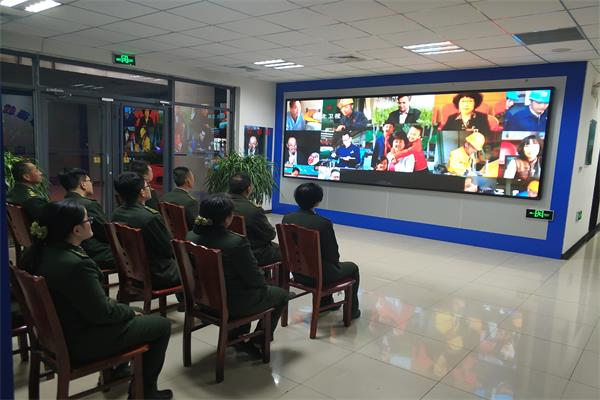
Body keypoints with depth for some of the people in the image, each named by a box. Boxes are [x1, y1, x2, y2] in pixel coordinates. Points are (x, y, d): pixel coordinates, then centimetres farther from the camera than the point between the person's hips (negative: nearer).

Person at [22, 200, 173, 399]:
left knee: (125, 311, 29)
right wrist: (130, 311, -6)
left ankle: (117, 369, 41)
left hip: (56, 330, 10)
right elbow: (102, 313, -24)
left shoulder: (40, 251, -4)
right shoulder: (76, 264, -33)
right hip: (78, 343, -9)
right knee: (161, 325, 2)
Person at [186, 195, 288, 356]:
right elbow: (256, 280, -21)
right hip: (232, 304, -7)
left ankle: (237, 336, 33)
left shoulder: (190, 237, -9)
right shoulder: (237, 242, -30)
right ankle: (257, 343, 20)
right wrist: (261, 281, 4)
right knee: (281, 294, 17)